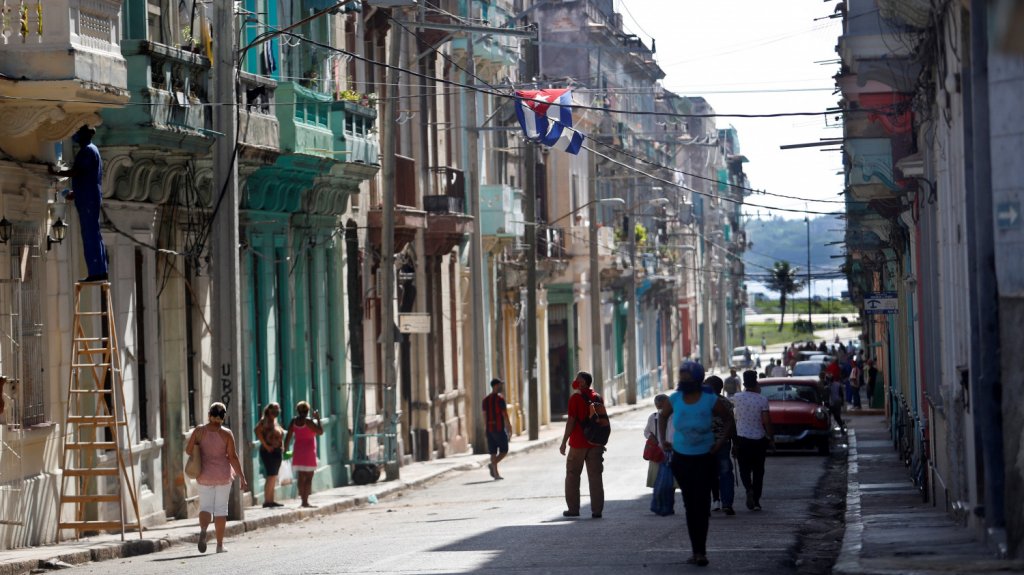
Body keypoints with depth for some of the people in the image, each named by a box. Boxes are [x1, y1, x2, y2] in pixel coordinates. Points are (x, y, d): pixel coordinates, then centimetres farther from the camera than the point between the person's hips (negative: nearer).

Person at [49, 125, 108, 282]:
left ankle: (96, 272, -12)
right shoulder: (92, 150, 20)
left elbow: (75, 172, -21)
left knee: (90, 236, -10)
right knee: (94, 235, 10)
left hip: (88, 200, -10)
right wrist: (75, 193, 26)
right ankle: (100, 271, 11)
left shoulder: (87, 151, -12)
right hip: (91, 199, 10)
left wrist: (55, 172, -12)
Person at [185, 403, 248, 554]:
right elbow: (232, 457, -10)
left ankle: (203, 529, -24)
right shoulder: (226, 433, -8)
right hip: (223, 473, -1)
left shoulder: (199, 431, -5)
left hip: (205, 474, 1)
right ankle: (220, 544, 8)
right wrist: (242, 478, -6)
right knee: (221, 508, 8)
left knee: (205, 506, 7)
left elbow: (188, 450, -5)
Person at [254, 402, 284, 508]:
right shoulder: (265, 420, -10)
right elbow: (257, 431, -24)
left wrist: (282, 449, 15)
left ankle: (271, 500, 12)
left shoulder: (275, 421, 18)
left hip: (277, 451, 9)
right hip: (269, 452, -9)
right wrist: (266, 446, -23)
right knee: (271, 476, -13)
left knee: (274, 477, 9)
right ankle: (267, 501, -13)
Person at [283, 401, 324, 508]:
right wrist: (317, 419, -4)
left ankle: (303, 499, 12)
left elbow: (288, 437, 5)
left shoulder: (294, 421, 5)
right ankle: (305, 501, -9)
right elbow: (320, 431, -12)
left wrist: (285, 449, 11)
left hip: (298, 451, 6)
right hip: (309, 450, -6)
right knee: (308, 477, -4)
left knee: (301, 477, 11)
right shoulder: (308, 421, -13)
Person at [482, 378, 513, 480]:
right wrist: (509, 426, -4)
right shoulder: (500, 398, -10)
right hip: (499, 428, -6)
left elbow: (484, 415, 12)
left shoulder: (486, 399, 10)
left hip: (489, 429, 7)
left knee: (493, 452, 8)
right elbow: (505, 414, -12)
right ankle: (493, 465, -20)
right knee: (504, 451, 1)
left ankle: (496, 473, 5)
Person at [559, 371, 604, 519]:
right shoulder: (597, 398, 6)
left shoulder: (575, 398, -10)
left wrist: (564, 442, -7)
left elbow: (571, 421, -13)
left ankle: (573, 508, 8)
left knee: (572, 475, 9)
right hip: (595, 443, 4)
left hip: (578, 443, -4)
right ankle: (597, 510, 1)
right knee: (595, 476, 4)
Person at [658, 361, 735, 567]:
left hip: (704, 458, -3)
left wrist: (721, 441, -8)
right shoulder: (674, 399, -1)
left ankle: (700, 551, -8)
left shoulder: (711, 401, -10)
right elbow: (663, 416, 19)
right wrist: (663, 439, 10)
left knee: (701, 504, -10)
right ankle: (698, 551, 15)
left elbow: (729, 420, 2)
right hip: (681, 458, 3)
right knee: (690, 505, 7)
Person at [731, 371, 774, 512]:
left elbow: (730, 406, 16)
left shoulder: (737, 398, -6)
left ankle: (749, 489, -18)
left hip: (741, 438, 1)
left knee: (744, 469, 11)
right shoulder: (762, 399, -11)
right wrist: (771, 437, 0)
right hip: (758, 438, -1)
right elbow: (766, 421, -12)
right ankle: (756, 501, 9)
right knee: (758, 471, 11)